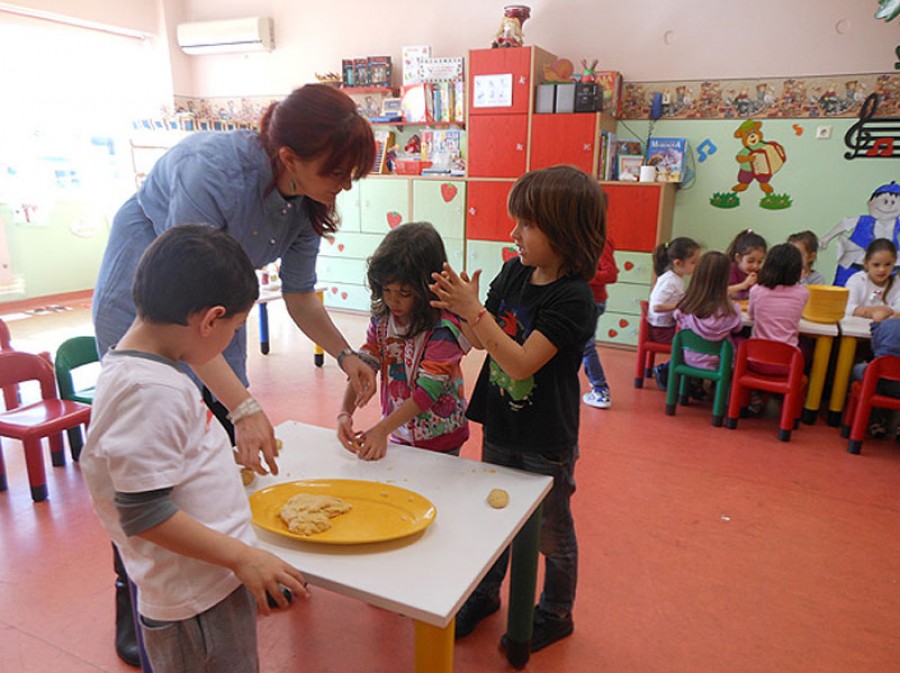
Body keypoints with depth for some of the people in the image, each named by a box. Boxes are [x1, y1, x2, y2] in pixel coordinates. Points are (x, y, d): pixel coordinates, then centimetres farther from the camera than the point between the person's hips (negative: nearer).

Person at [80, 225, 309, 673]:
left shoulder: (135, 369, 3)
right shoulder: (153, 390, -27)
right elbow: (143, 513, -26)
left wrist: (226, 462, 19)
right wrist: (242, 556, -21)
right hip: (197, 601, -9)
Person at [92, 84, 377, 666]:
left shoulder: (307, 200, -13)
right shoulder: (214, 170, -35)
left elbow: (300, 295, -1)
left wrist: (345, 354, -15)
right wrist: (244, 406, -41)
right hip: (144, 301, -6)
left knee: (231, 450, 9)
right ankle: (134, 612, 19)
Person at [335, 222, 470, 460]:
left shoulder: (443, 328, -23)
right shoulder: (381, 319, -3)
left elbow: (428, 390, -26)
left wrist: (382, 430, -30)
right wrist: (345, 413, -24)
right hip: (398, 434, 5)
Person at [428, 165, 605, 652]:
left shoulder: (572, 297, -23)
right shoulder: (513, 272, -2)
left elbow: (522, 362, -29)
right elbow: (483, 341, 2)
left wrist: (475, 310, -30)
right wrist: (461, 311, -17)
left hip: (546, 439, -6)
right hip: (500, 425, 6)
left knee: (551, 531, 16)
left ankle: (555, 613, 39)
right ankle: (485, 594, 46)